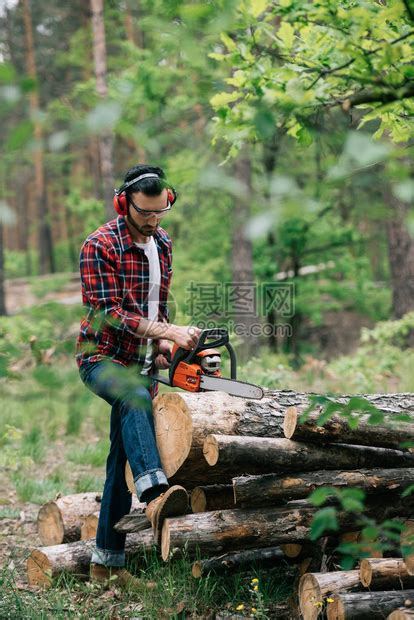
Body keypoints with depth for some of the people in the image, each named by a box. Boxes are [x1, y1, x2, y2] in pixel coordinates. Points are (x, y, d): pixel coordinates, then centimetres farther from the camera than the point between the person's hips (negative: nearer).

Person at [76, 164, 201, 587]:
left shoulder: (162, 242, 9)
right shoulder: (100, 246, -14)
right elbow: (109, 313, -22)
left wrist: (162, 346, 1)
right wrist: (169, 332, -28)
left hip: (140, 365, 7)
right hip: (101, 358, -7)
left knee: (123, 461, 6)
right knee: (137, 398, -39)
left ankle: (107, 561, 12)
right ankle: (156, 495, -59)